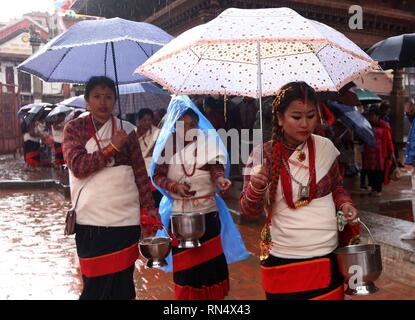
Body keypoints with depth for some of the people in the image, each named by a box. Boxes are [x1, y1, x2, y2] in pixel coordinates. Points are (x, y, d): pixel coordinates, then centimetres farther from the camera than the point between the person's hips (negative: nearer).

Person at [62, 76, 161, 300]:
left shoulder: (127, 130, 4)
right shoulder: (74, 128, 2)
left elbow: (140, 173, 5)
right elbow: (77, 166, -13)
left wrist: (148, 210, 0)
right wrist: (111, 147, -15)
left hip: (126, 218, 1)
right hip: (90, 220, -1)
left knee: (123, 282, 9)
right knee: (95, 283, 7)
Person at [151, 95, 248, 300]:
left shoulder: (208, 140, -4)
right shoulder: (168, 144, -4)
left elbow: (216, 167, -12)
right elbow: (158, 175, -4)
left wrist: (220, 179, -35)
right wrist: (174, 186, -23)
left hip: (207, 210, 0)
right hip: (178, 212, 0)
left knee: (210, 258, 8)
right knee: (184, 261, 7)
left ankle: (212, 296, 27)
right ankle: (188, 296, 26)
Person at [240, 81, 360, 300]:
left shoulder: (326, 147, -3)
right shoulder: (262, 155, -9)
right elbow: (250, 212, -8)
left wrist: (344, 203, -6)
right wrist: (255, 188, -28)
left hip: (329, 257, 3)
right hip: (284, 261, -2)